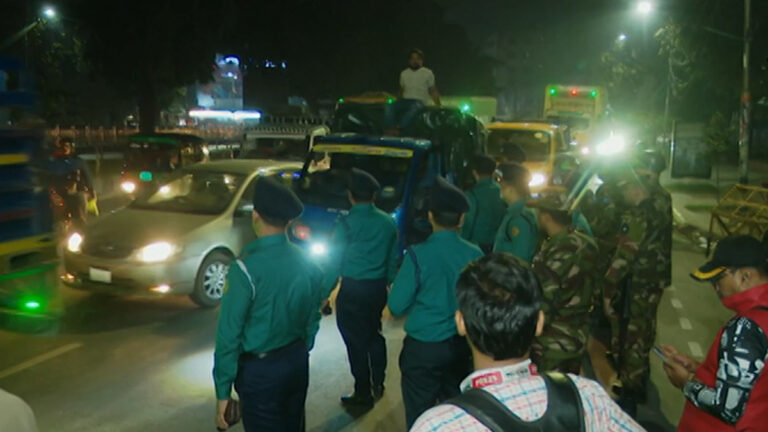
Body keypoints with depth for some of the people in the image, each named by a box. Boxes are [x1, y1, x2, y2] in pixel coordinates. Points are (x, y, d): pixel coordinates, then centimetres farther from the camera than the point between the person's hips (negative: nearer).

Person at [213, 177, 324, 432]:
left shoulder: (246, 268, -22)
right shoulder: (307, 264, -3)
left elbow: (229, 335, -19)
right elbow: (313, 319, 7)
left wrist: (223, 391, -11)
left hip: (260, 370, -6)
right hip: (297, 362, 6)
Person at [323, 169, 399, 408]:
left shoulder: (347, 223, -12)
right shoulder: (388, 222, 3)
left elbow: (334, 263, -9)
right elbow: (392, 260, 11)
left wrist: (324, 294, -2)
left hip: (352, 290, -5)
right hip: (378, 288, 6)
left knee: (356, 341, 5)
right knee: (374, 334, 23)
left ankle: (363, 393, 14)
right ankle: (378, 383, 32)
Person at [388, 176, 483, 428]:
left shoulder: (418, 254, -18)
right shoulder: (475, 255, -8)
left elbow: (396, 306, -12)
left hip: (423, 347, -4)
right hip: (460, 346, 4)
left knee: (420, 416, 9)